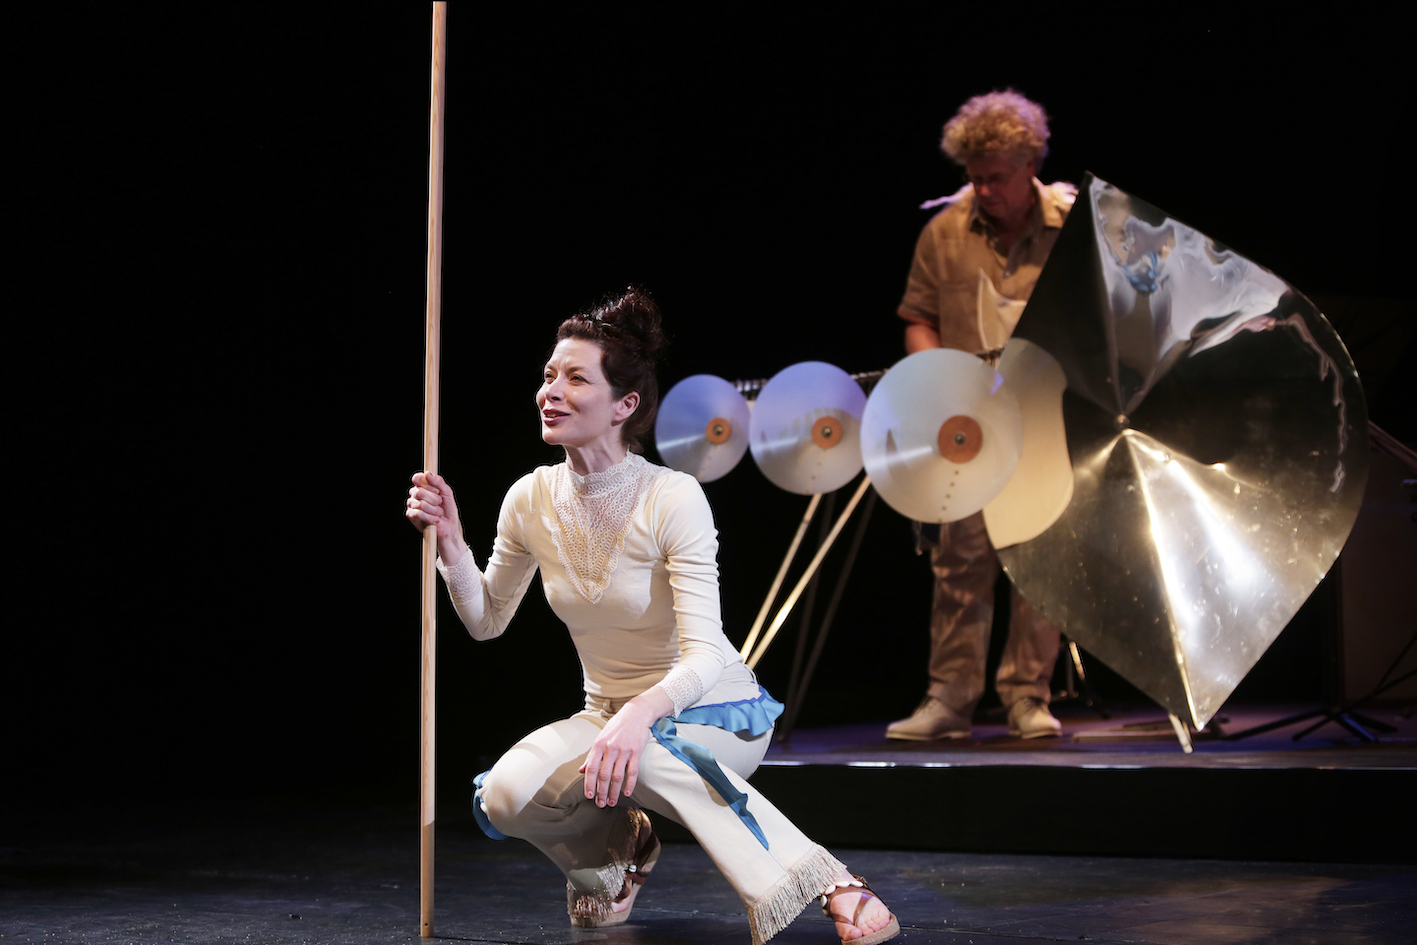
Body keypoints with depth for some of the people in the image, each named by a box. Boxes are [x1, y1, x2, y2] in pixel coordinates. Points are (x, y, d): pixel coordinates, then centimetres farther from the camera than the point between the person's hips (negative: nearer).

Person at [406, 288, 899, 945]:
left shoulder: (673, 498, -19)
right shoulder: (532, 500, -4)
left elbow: (705, 654, -26)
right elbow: (487, 621, 11)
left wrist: (644, 712, -46)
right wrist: (450, 543, -8)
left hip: (716, 720, -4)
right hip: (610, 713, 4)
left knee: (642, 751, -39)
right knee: (507, 797, -26)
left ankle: (831, 886, -32)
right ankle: (615, 849, 9)